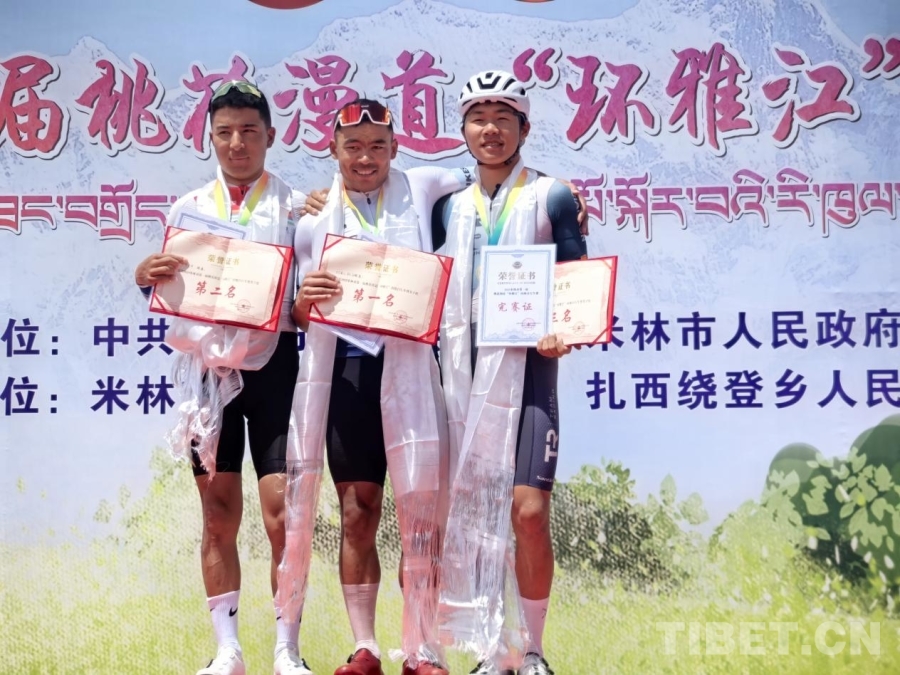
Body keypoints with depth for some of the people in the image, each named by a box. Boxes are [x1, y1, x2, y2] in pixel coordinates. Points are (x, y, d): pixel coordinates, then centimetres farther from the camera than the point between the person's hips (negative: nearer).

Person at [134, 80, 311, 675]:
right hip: (206, 368, 3)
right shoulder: (189, 207, 12)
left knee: (282, 516, -6)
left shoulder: (295, 207, 4)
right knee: (219, 518, 6)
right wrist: (148, 278, -7)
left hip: (272, 366, -2)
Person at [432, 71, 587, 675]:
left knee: (528, 511, -12)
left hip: (525, 370, -4)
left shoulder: (552, 199, 4)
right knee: (470, 515, 4)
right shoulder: (449, 207, 15)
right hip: (462, 375, 4)